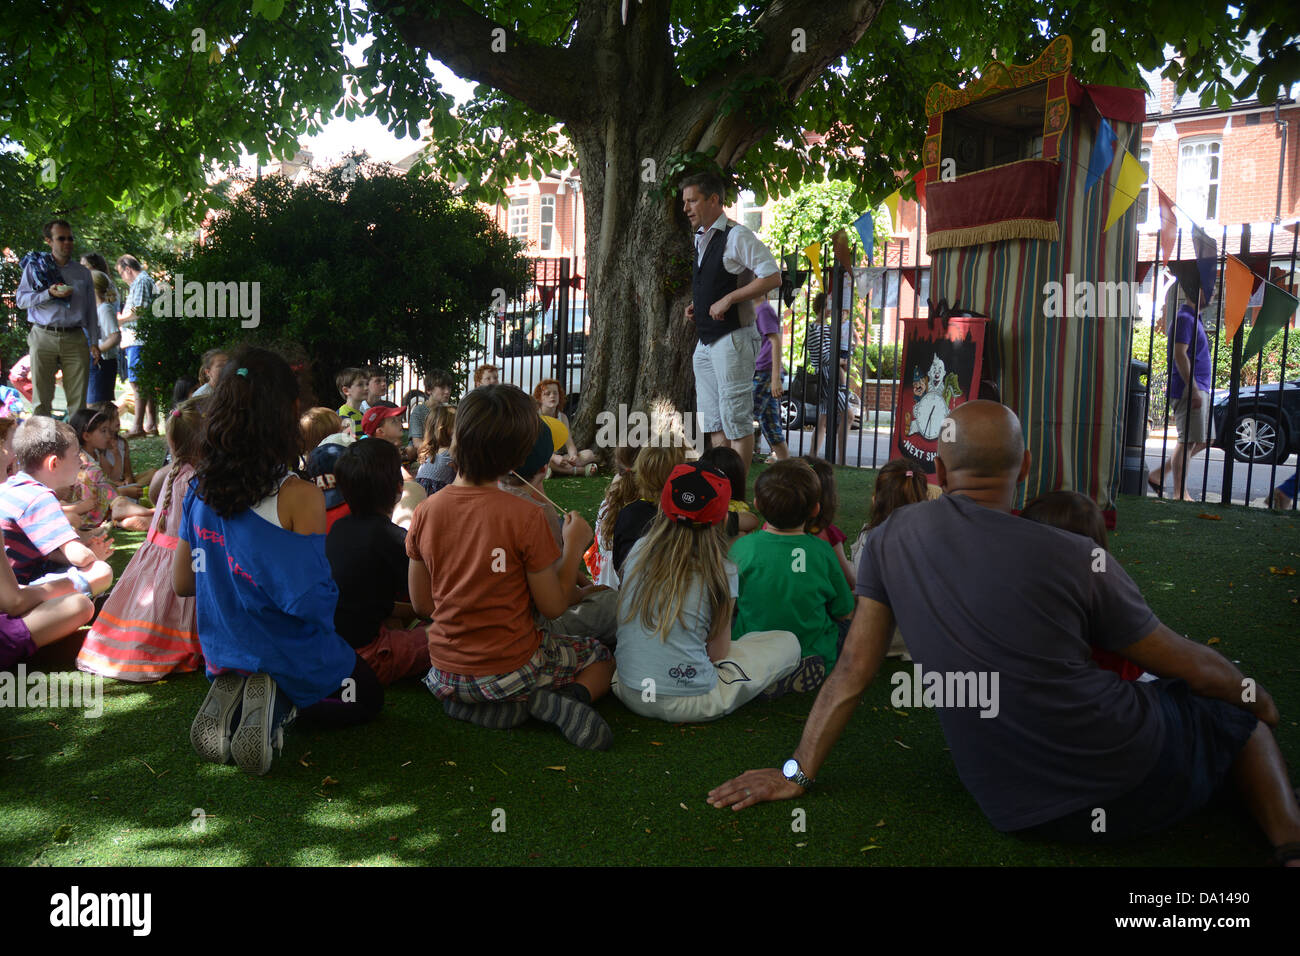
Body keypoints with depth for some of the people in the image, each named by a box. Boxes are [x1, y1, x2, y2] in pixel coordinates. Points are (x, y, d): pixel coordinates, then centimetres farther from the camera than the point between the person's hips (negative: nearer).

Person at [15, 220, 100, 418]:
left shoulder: (83, 272, 16)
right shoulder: (35, 266, 10)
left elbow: (91, 310, 16)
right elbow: (20, 299, 5)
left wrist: (94, 342, 8)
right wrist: (49, 294, -11)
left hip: (75, 339, 1)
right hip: (44, 337, -1)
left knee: (78, 399, -4)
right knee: (41, 398, -3)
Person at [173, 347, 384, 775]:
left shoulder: (200, 488, -5)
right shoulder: (299, 497, -25)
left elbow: (181, 583, 4)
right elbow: (311, 603, -26)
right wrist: (330, 590, -4)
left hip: (223, 655, 6)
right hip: (292, 658, -6)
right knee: (368, 695, 21)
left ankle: (233, 698, 1)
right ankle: (283, 706, -8)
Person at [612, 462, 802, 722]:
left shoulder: (640, 550, 1)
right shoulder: (721, 571, -10)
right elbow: (718, 654, -2)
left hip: (629, 693, 5)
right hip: (690, 704, -4)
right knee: (787, 642, 9)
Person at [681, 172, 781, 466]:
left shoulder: (737, 236, -10)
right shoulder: (701, 239, 16)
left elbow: (772, 277, -17)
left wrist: (728, 300, -19)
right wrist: (696, 307, 11)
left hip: (732, 339, -9)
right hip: (705, 342, 9)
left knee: (736, 418, -6)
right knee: (713, 419, 11)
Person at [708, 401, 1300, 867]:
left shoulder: (892, 540, -7)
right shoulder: (1076, 560, -16)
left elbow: (852, 672, -5)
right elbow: (1188, 666, -1)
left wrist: (798, 774, 5)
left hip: (1016, 810, 5)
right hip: (1134, 778, -4)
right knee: (1235, 711, 25)